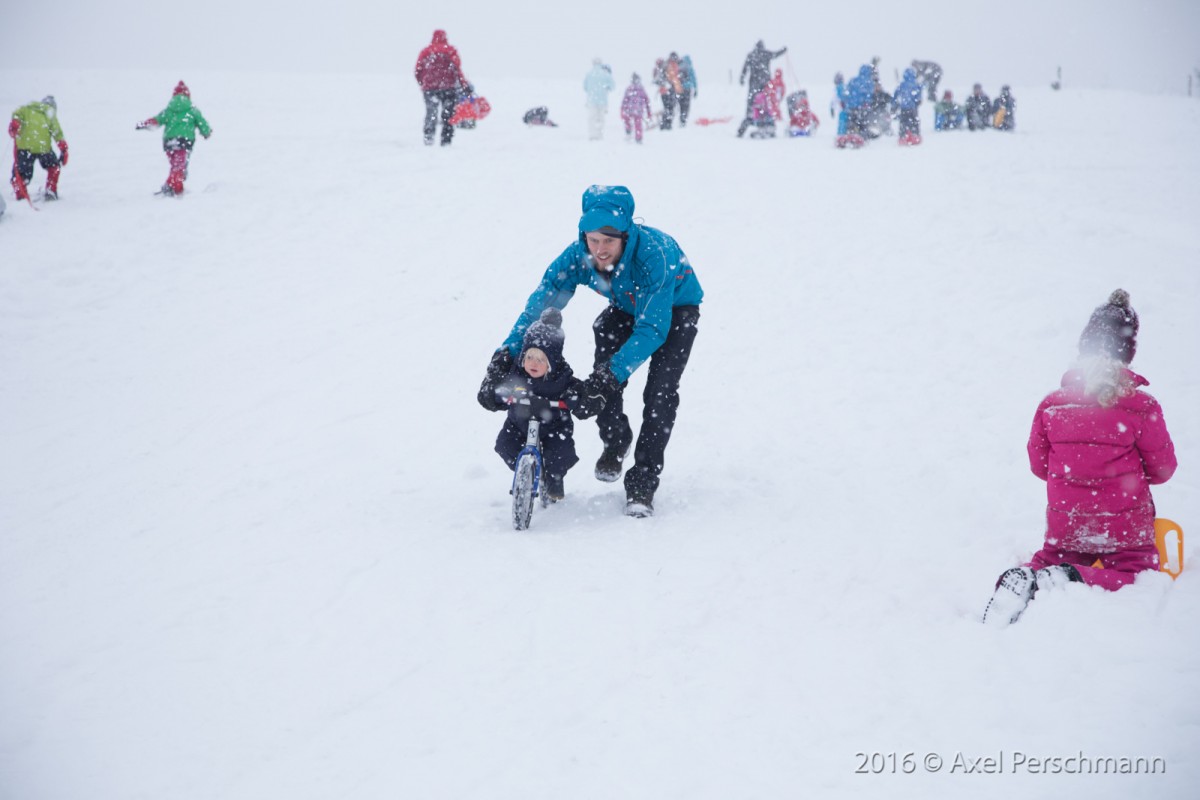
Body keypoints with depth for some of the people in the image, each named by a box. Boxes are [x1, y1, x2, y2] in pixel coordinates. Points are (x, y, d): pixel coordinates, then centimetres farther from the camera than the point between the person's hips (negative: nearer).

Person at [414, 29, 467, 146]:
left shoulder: (425, 51, 8)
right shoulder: (450, 50, 0)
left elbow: (417, 72, 6)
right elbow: (456, 68, -11)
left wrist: (423, 84, 19)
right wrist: (463, 84, -9)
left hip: (429, 87, 2)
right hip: (447, 87, -2)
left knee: (431, 113, 13)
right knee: (448, 114, 6)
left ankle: (428, 137, 3)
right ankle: (446, 139, 0)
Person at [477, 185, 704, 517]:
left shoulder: (654, 253, -42)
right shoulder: (578, 255, -29)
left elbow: (652, 328, -43)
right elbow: (539, 306, -25)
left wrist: (609, 376, -52)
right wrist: (504, 357, -36)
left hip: (675, 307, -4)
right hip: (627, 307, 4)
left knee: (660, 391, -19)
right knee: (603, 377, -13)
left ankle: (642, 484, -7)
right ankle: (615, 440, 20)